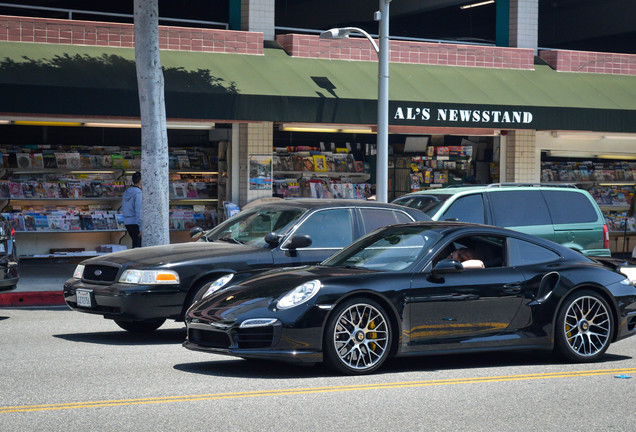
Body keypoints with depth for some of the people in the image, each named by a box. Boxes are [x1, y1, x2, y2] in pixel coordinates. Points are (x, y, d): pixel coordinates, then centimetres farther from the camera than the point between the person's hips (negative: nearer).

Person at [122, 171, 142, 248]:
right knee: (138, 245, -6)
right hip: (135, 223, -8)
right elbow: (139, 211, -19)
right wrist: (141, 228, -19)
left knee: (135, 244, 16)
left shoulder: (126, 192, 12)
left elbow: (123, 209, 20)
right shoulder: (138, 193, -14)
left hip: (127, 222, 8)